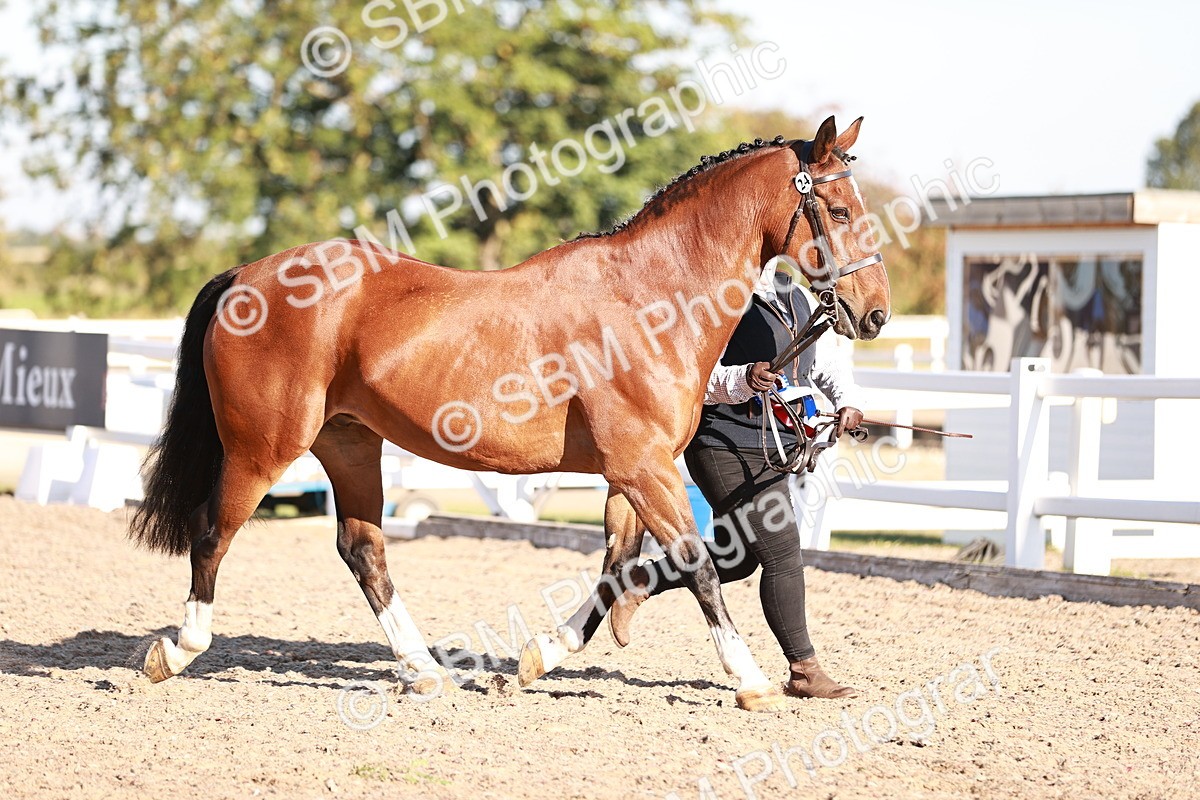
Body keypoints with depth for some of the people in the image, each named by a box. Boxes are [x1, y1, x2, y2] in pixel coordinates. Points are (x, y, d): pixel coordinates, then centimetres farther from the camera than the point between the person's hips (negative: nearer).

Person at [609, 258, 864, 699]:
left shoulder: (802, 302, 12)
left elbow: (829, 362, 15)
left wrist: (847, 400, -5)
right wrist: (743, 379, -35)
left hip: (770, 450, 9)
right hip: (723, 444, -9)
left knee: (735, 559, 17)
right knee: (783, 553, -10)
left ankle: (640, 581, 32)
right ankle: (803, 671, -2)